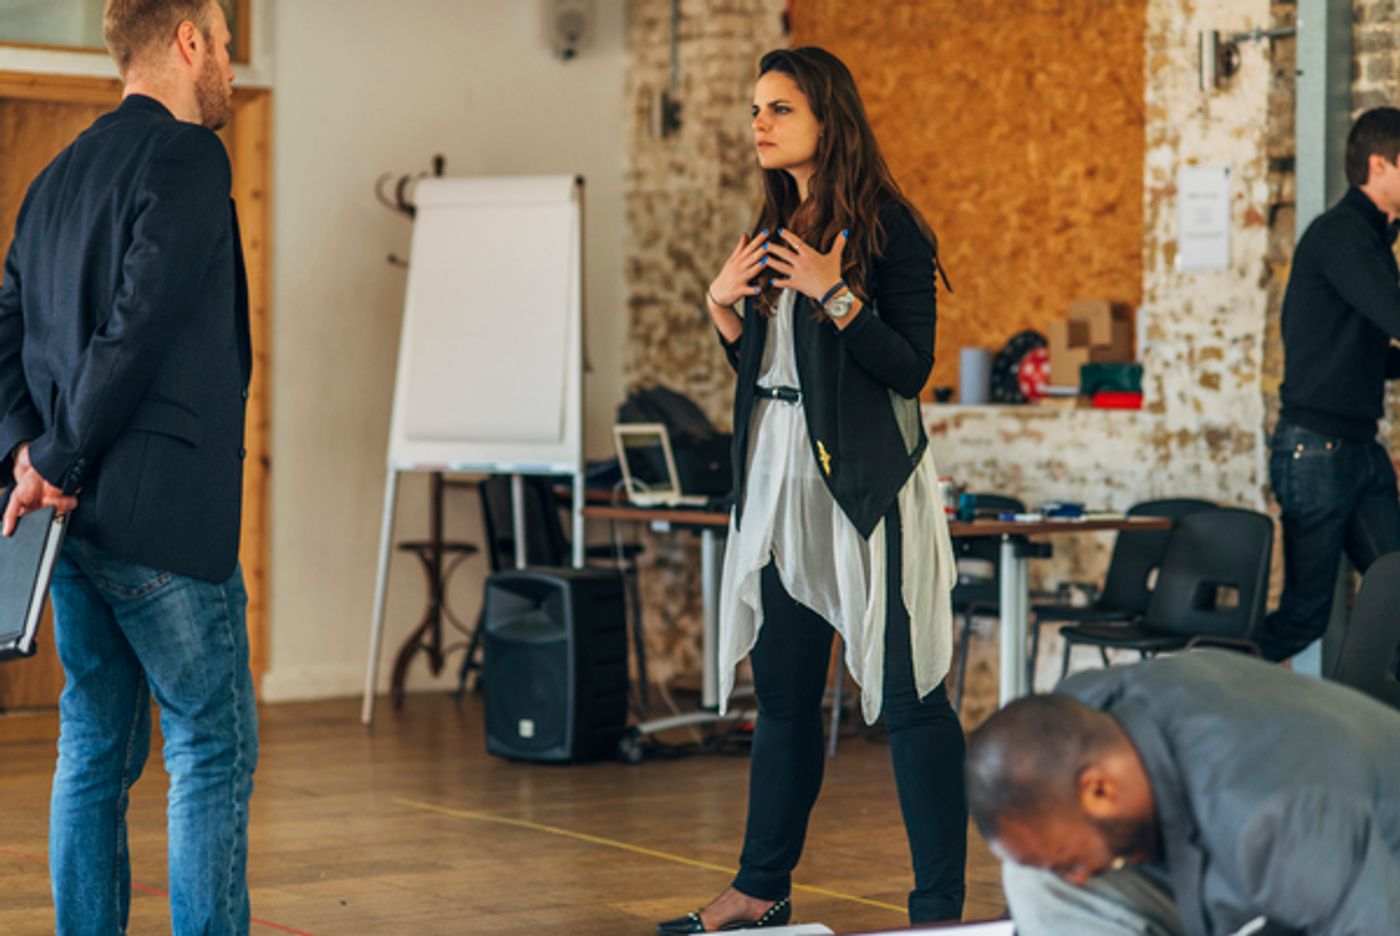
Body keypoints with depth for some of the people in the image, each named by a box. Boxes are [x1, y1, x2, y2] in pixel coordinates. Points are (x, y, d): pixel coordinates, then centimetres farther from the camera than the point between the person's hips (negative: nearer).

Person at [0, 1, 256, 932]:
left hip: (76, 511, 8)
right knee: (215, 752, -2)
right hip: (162, 514, -8)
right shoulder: (186, 157, -10)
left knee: (96, 752, 12)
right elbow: (138, 326, -19)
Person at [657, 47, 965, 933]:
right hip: (779, 478, 8)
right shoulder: (776, 229, 14)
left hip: (866, 484, -8)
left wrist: (834, 294, -21)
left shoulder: (887, 227, -8)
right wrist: (723, 305, 3)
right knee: (784, 694, 14)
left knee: (909, 696, -4)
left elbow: (911, 368, -14)